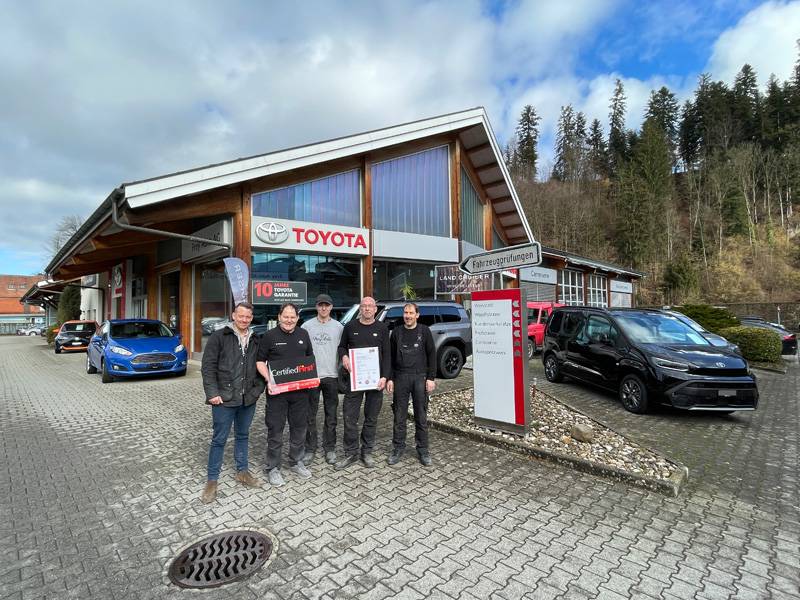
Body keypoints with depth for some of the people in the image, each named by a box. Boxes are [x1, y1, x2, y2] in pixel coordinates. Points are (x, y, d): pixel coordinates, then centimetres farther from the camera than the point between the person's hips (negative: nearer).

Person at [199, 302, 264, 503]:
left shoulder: (255, 341, 9)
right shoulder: (219, 336, -5)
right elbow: (208, 367, -8)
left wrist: (259, 387, 2)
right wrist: (212, 393, -14)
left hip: (248, 399, 5)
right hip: (224, 398, -4)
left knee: (243, 436, 18)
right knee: (219, 439, 5)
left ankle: (242, 472, 33)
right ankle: (212, 481, 19)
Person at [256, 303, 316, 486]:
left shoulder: (303, 334, 8)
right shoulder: (270, 336, -3)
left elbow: (310, 358, 18)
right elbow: (260, 361, -1)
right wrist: (268, 380, -14)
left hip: (300, 389, 4)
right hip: (277, 390, -4)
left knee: (299, 427, 14)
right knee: (275, 430, 4)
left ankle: (296, 462, 31)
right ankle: (273, 468, 19)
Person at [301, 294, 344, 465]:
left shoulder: (338, 327, 3)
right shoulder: (307, 326, 0)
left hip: (331, 376, 1)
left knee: (331, 416, 10)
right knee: (310, 415, 8)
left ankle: (330, 448, 23)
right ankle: (310, 449, 21)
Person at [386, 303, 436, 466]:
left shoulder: (424, 331, 3)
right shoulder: (397, 332, 7)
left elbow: (432, 355, 2)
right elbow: (390, 356, 9)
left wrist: (431, 377, -5)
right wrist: (389, 378, 2)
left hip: (420, 377, -1)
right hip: (400, 378, 1)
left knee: (421, 416, 6)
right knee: (399, 416, 5)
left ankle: (423, 450, 18)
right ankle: (398, 448, 19)